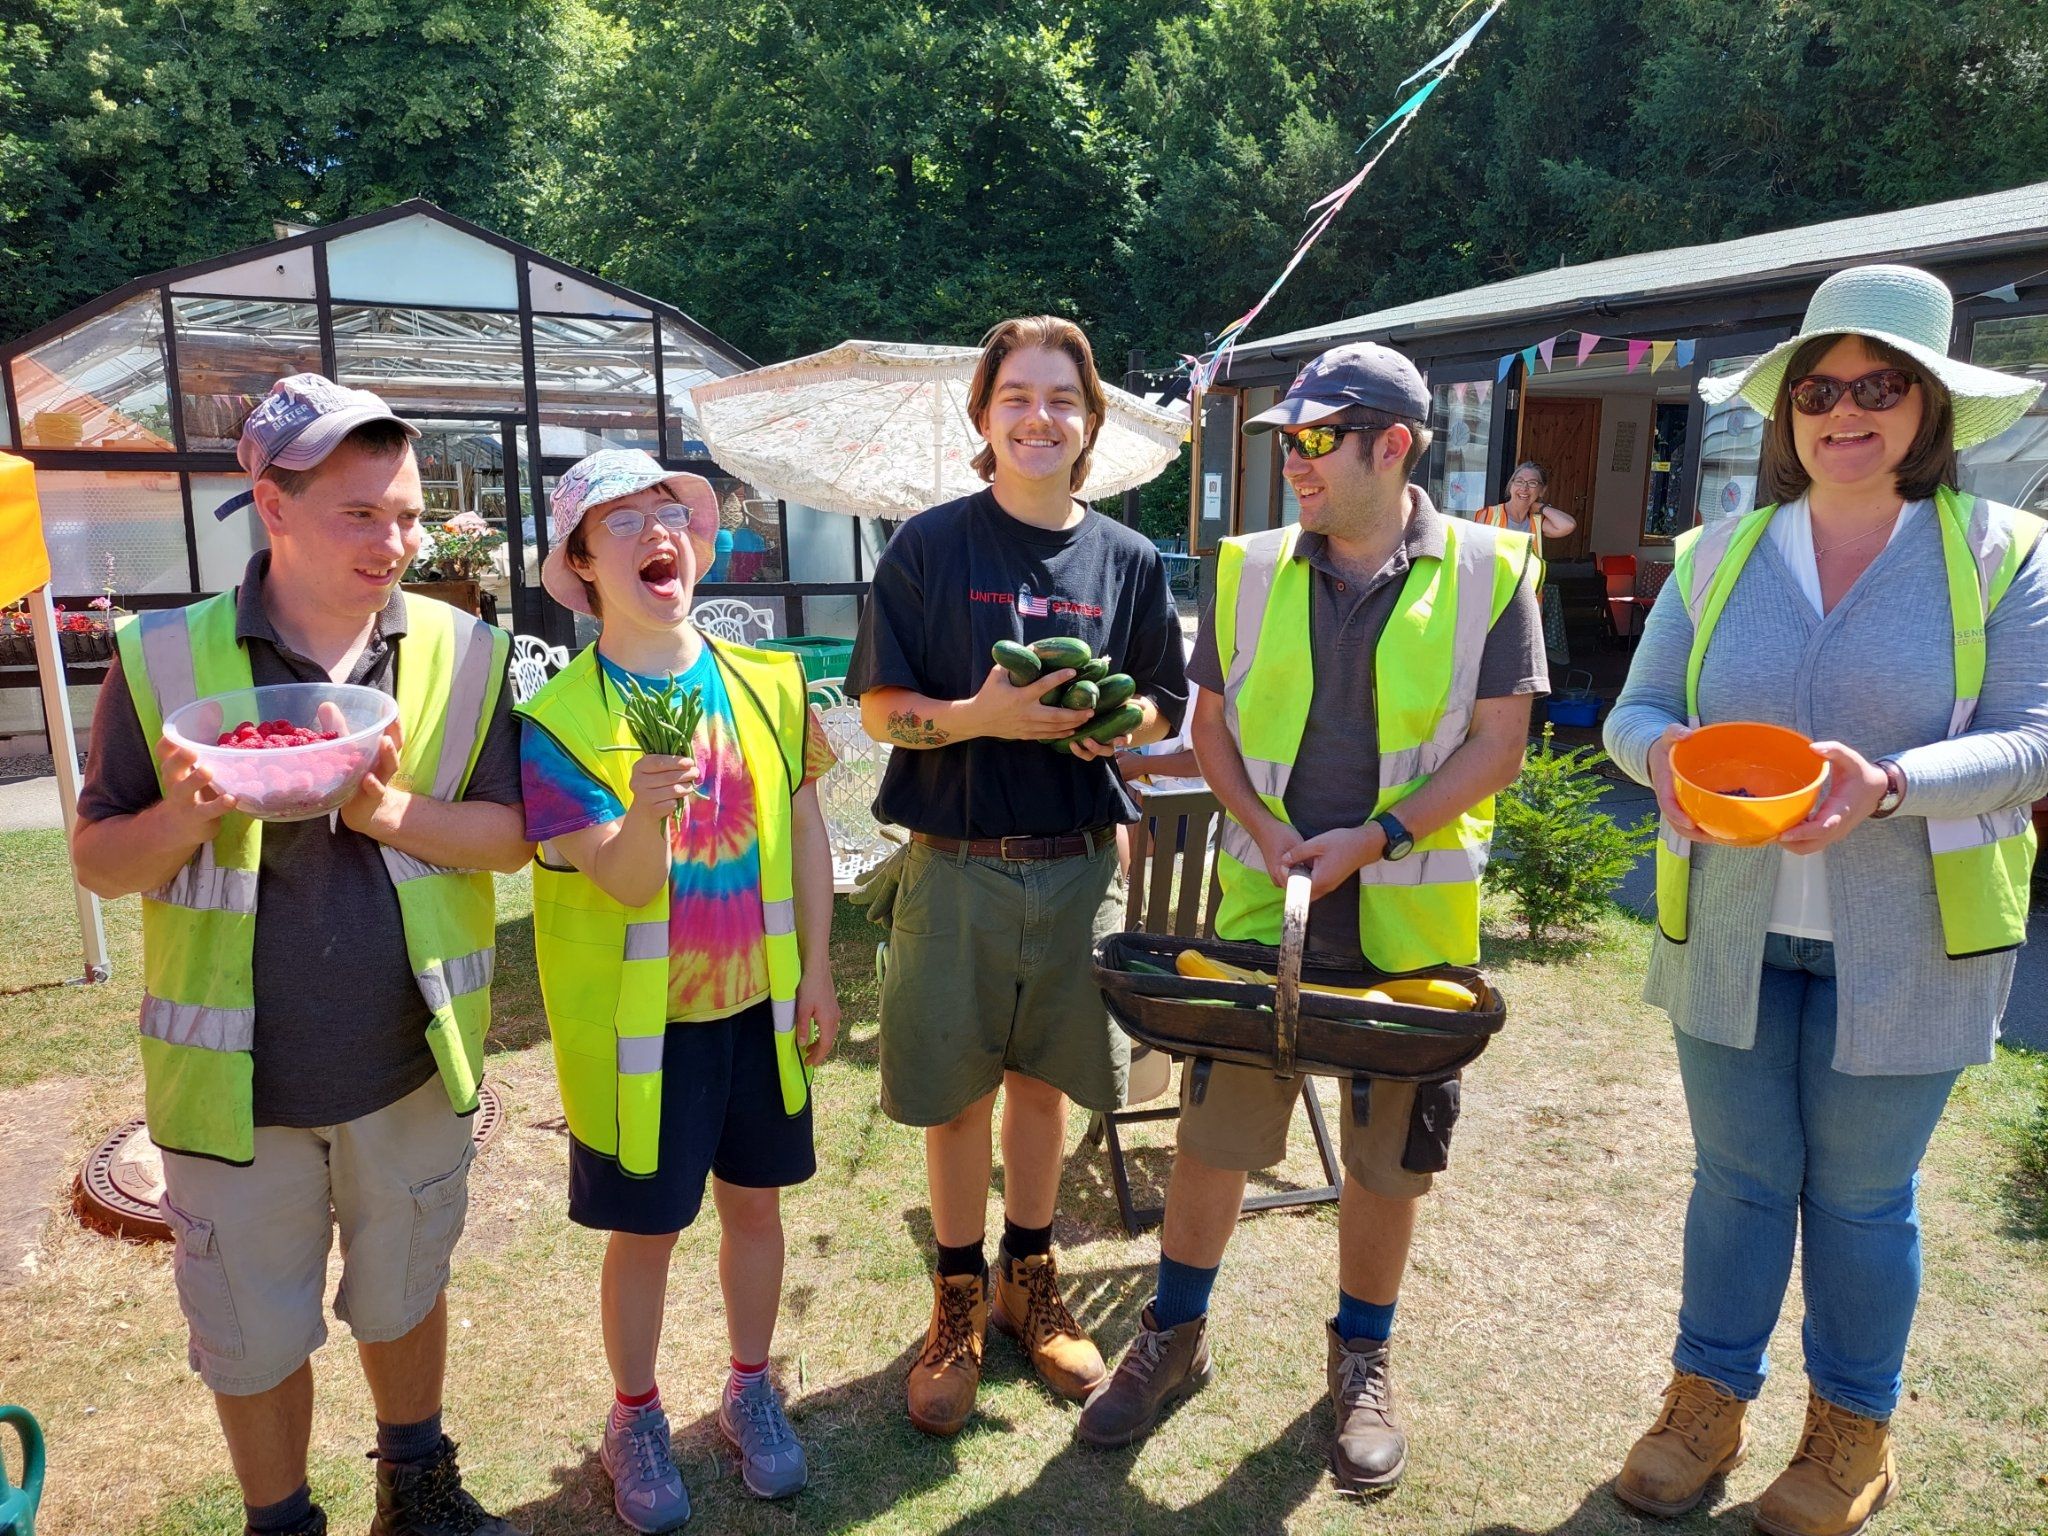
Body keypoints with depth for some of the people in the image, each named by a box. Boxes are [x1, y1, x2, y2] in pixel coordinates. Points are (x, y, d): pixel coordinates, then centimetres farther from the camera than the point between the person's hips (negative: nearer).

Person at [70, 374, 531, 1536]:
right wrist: (187, 818, -25)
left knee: (405, 1293, 22)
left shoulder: (464, 654, -6)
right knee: (253, 1337, 17)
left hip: (413, 1060, 1)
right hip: (236, 1077, -1)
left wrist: (393, 812, -23)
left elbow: (515, 835, -5)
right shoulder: (166, 660, -9)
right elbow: (100, 862, -3)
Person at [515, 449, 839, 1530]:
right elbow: (625, 883, -19)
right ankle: (634, 1418, 37)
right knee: (645, 1229, 12)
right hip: (643, 1020, -3)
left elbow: (805, 832, 3)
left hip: (761, 1001, 3)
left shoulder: (766, 686, -4)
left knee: (754, 1200, 17)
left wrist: (816, 970, 3)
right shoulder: (557, 719, -14)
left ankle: (750, 1389, 40)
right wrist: (642, 812, -40)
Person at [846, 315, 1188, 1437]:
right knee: (957, 1094, 10)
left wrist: (1119, 722, -11)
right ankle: (958, 1302, 31)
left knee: (1043, 1082, 16)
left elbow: (1164, 706, 12)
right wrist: (980, 715, -23)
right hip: (956, 866, -2)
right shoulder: (931, 544, -4)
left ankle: (1028, 1280, 37)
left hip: (1077, 867, 2)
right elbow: (878, 708, -5)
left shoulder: (1127, 561, 4)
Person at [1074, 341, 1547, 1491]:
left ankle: (1363, 1361, 35)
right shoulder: (1252, 570, 4)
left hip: (1411, 917, -1)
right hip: (1264, 904, 2)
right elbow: (1213, 726, 7)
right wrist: (1263, 829, -10)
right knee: (1214, 1127, 8)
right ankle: (1175, 1335, 30)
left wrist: (1375, 838, -17)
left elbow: (1497, 745, -6)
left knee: (1389, 1152, 13)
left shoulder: (1488, 571, -3)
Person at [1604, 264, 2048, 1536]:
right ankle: (1710, 1399, 32)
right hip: (1730, 932, 2)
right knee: (1737, 1176, 13)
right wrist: (1665, 754, -20)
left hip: (1901, 944, -2)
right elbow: (1635, 709, 4)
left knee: (1861, 1194, 11)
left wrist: (1889, 785, -27)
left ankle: (1854, 1428, 33)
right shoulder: (1718, 554, 4)